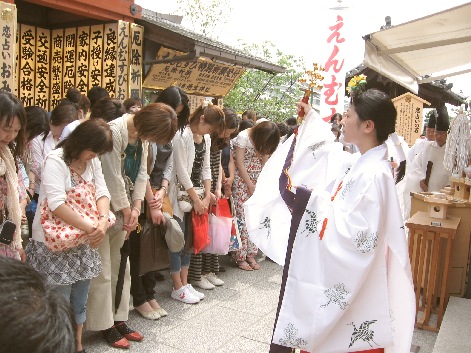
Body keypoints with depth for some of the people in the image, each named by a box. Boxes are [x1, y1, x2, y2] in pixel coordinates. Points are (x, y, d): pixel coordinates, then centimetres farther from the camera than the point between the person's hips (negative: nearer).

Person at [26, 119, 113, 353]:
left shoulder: (93, 161, 7)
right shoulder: (55, 161, -16)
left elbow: (102, 193, -2)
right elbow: (57, 205, -26)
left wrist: (103, 221, -21)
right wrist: (91, 228, -26)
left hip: (83, 241, 7)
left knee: (80, 301, 16)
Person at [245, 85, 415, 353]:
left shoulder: (373, 175, -25)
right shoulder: (362, 165, 3)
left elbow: (357, 235, -30)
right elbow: (331, 153, 23)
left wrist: (315, 201, -23)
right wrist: (312, 117, 29)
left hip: (351, 288, -9)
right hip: (339, 276, 9)